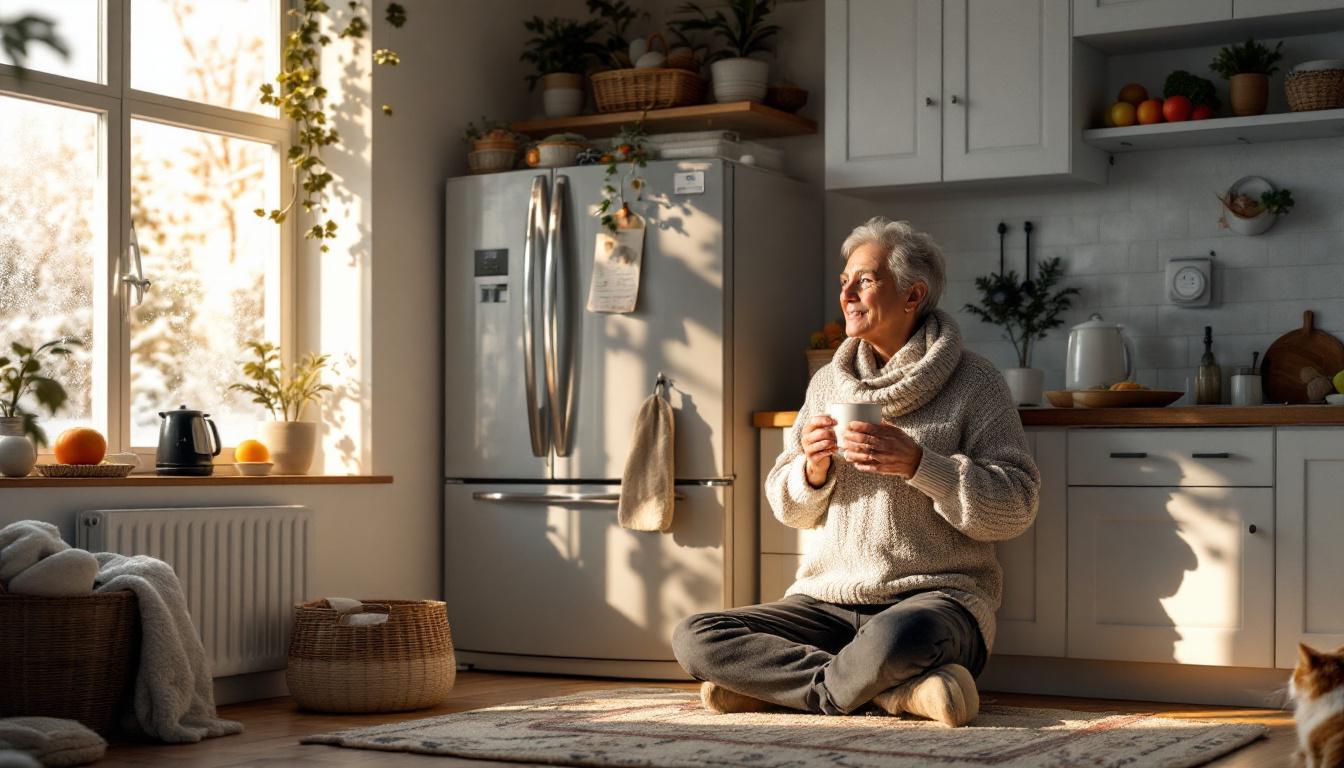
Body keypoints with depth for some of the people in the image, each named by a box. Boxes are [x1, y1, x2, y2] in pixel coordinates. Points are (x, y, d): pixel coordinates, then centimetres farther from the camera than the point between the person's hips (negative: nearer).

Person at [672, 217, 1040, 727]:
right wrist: (813, 470, -5)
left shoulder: (975, 384, 1)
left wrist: (918, 464, -19)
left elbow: (1015, 508, -7)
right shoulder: (829, 382, 16)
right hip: (828, 601, 6)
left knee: (897, 636, -43)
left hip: (935, 595, -6)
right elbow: (791, 510, 19)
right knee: (694, 637, -18)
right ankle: (895, 691, -22)